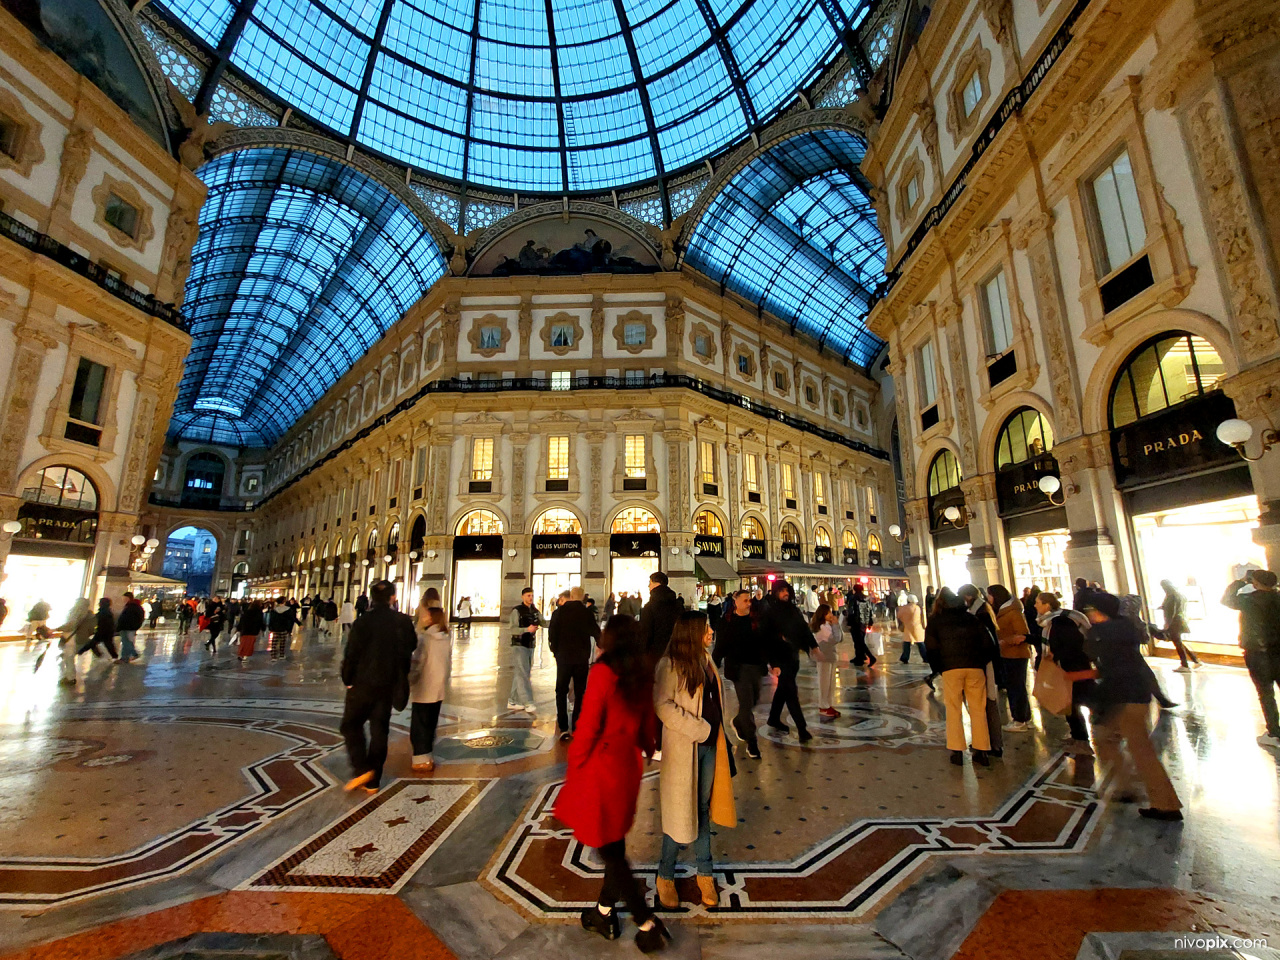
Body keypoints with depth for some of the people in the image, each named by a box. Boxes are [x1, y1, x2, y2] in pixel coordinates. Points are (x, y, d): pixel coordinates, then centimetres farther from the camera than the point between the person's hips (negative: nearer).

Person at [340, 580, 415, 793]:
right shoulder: (404, 621, -5)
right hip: (389, 685, 4)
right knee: (379, 730, 12)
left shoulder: (362, 622, -16)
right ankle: (372, 782, 18)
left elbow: (351, 655, -12)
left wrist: (348, 679, 3)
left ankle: (361, 768, 0)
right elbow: (411, 647, 6)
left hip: (363, 682, -3)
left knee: (351, 724, 15)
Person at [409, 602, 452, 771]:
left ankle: (422, 760, 14)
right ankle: (429, 757, 27)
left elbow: (416, 665, -18)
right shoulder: (446, 638, 2)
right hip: (439, 690, 6)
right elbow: (449, 662, 8)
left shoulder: (424, 638, -18)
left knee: (419, 726, 8)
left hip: (423, 690, -6)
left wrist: (407, 683, -5)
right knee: (430, 725, 18)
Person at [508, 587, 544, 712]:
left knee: (519, 675, 12)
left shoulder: (535, 611, 10)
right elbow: (513, 629, -17)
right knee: (523, 674, -11)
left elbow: (545, 623, 2)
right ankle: (528, 703, -13)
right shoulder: (517, 610, -9)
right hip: (519, 645, -7)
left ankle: (512, 701, 20)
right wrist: (527, 629, -31)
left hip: (530, 646, 7)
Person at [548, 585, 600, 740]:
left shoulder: (559, 611, -4)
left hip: (563, 657, 0)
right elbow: (596, 633, -4)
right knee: (580, 693, 10)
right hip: (582, 658, 0)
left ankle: (563, 728, 2)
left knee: (561, 692, 10)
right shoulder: (587, 613, -6)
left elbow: (552, 634, -5)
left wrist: (555, 651, 8)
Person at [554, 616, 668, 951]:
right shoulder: (643, 676, -2)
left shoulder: (602, 672, -21)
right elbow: (648, 724, 7)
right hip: (629, 766, 7)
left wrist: (574, 769, -6)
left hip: (600, 766, -7)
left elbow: (588, 727, -19)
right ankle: (605, 912, 39)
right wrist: (646, 752, 22)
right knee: (615, 843, 22)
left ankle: (648, 925, 16)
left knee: (609, 850, 10)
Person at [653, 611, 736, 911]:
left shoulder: (705, 660, 7)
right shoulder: (670, 664, -16)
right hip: (683, 749, -6)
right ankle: (665, 877, 27)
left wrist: (718, 734, 12)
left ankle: (704, 874, 33)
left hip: (710, 745, 6)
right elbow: (662, 705, -22)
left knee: (703, 809, 17)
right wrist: (698, 728, -21)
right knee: (680, 814, 6)